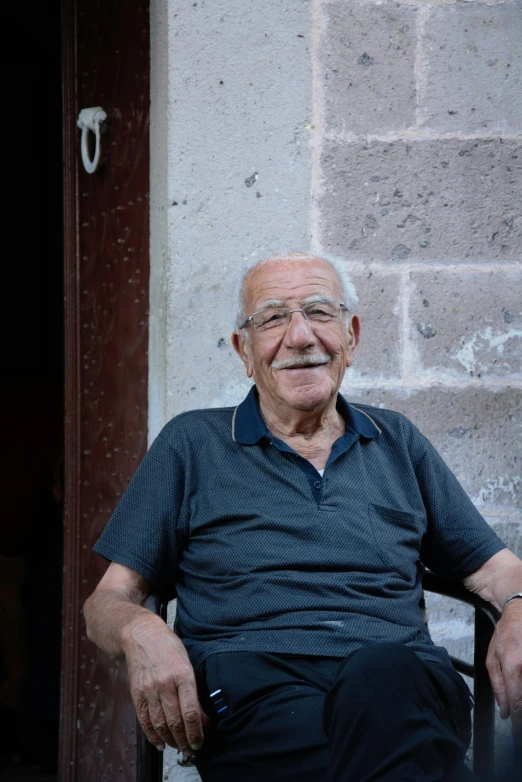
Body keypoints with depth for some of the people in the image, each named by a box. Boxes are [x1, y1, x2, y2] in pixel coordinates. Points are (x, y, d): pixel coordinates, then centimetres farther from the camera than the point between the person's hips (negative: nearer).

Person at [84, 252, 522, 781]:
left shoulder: (397, 443, 26)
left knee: (386, 677, -39)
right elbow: (108, 602, 15)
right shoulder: (191, 445, 19)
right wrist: (141, 631, -10)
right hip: (255, 690, -3)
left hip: (403, 678, 3)